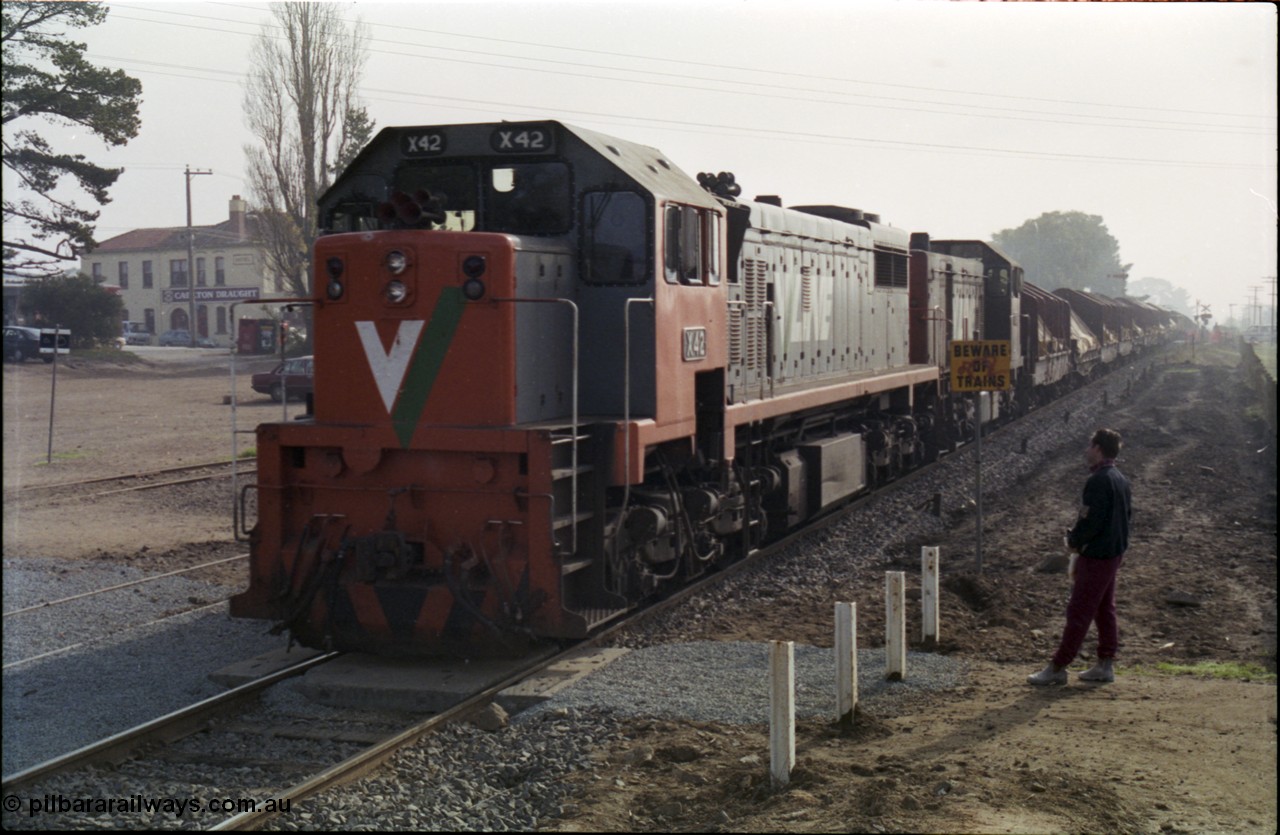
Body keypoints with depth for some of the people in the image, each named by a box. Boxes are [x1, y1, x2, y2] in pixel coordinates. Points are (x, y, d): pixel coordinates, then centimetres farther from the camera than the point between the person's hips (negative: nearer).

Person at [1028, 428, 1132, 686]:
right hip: (1115, 552, 10)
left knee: (1078, 612, -5)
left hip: (1096, 556, -10)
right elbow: (1127, 516, 16)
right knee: (1105, 610, 15)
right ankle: (1105, 665, 20)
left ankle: (1057, 668, -1)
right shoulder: (1121, 480, 9)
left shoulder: (1098, 481, -21)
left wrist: (1074, 540, -6)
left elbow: (1090, 521, -24)